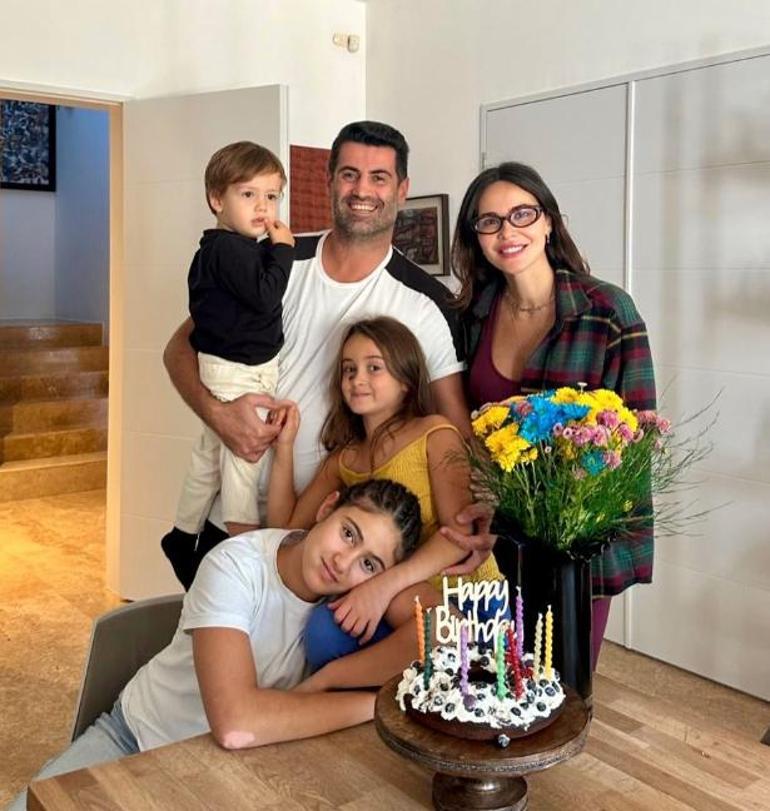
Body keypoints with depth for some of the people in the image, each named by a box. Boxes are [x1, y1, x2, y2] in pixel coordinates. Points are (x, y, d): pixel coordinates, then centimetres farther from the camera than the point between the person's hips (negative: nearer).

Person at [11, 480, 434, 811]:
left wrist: (325, 678, -33)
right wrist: (375, 703, -35)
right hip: (137, 733, -2)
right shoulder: (236, 566, -30)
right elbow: (235, 723, -42)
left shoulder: (368, 575, -19)